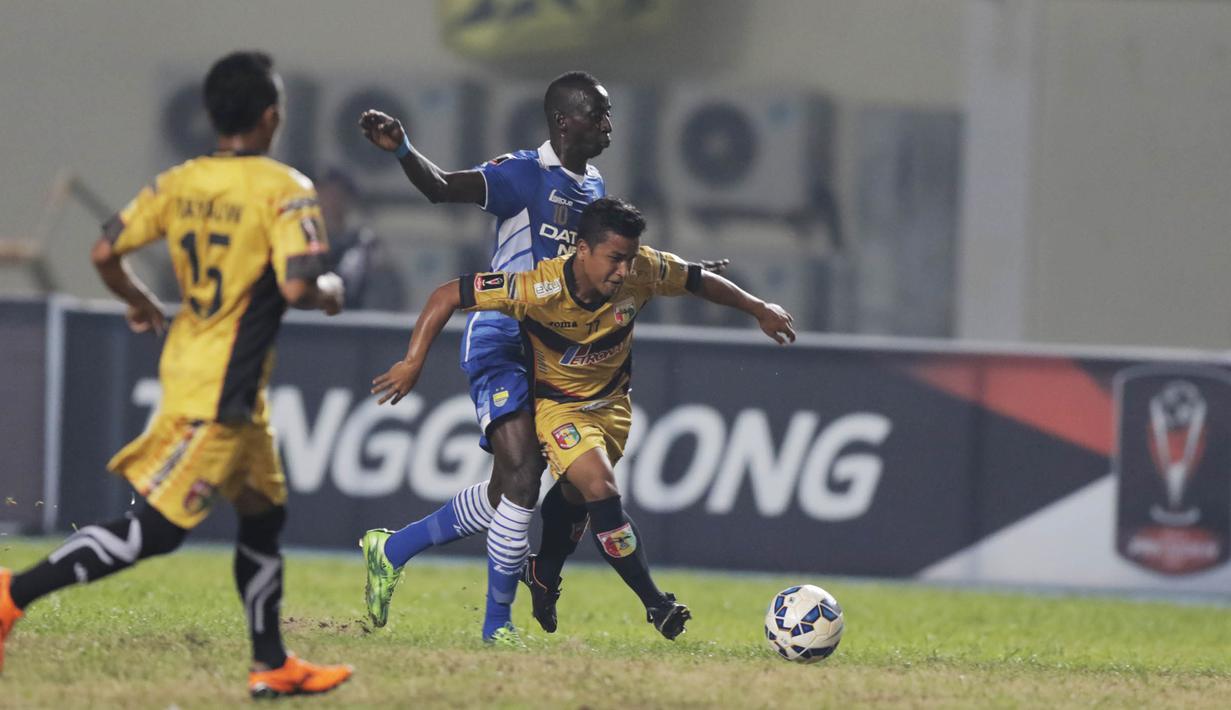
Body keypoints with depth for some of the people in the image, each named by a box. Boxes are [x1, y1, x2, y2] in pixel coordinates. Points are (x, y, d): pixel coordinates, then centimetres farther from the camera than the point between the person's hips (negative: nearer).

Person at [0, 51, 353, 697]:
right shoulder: (284, 190, -15)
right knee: (155, 529, -8)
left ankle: (272, 665, 25)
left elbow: (105, 252, 2)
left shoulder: (178, 183, 4)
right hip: (221, 391, -9)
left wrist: (140, 302, 21)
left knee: (264, 511, 19)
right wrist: (329, 291, -2)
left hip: (185, 364, 9)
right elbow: (297, 286, -25)